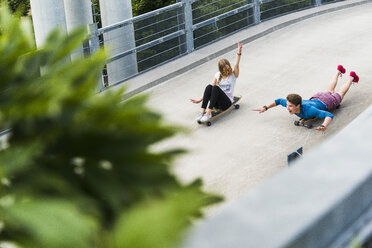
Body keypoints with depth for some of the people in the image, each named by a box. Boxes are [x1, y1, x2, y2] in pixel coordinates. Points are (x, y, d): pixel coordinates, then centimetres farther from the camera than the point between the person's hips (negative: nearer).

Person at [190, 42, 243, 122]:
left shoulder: (233, 75, 3)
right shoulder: (218, 75, 11)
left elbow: (236, 66, -17)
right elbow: (210, 90, 7)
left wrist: (239, 53, -30)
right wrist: (200, 100, -2)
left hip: (227, 102, -3)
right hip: (216, 103, 4)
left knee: (216, 88, -31)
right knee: (209, 86, -26)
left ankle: (209, 113, -37)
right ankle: (202, 112, -33)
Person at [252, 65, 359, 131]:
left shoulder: (308, 110, -51)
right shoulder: (291, 104, -33)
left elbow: (329, 115, -58)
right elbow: (279, 100, -11)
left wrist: (324, 126, -77)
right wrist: (265, 108, -18)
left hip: (326, 102, -5)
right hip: (316, 98, 5)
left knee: (340, 95, 29)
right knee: (330, 91, 37)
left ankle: (352, 77, 53)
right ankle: (339, 71, 62)